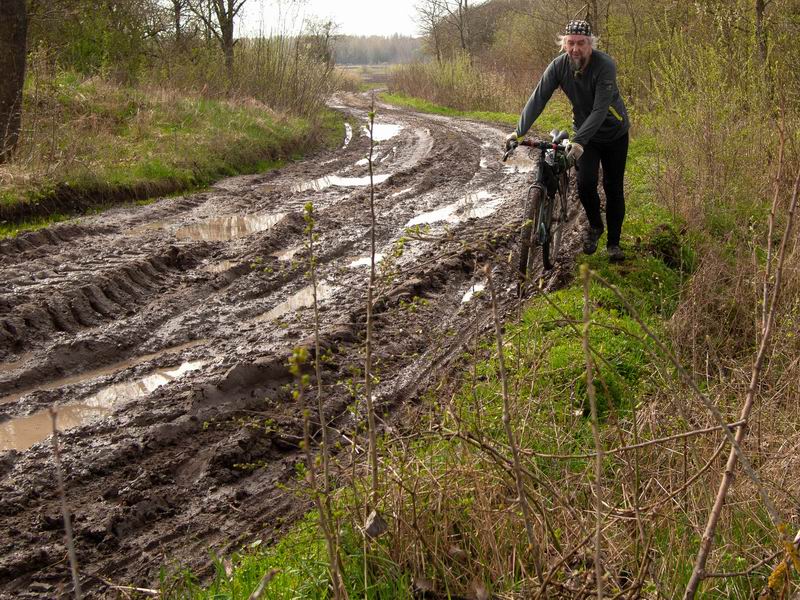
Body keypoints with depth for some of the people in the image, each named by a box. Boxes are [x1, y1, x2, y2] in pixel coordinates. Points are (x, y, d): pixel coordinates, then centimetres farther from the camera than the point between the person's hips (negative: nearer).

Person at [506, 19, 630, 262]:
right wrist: (519, 132, -29)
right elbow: (538, 99, -19)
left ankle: (613, 242, 17)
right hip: (584, 134, 2)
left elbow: (600, 110, -34)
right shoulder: (559, 65, -17)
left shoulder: (605, 66, -29)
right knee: (585, 183, -14)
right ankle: (595, 226, 14)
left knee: (613, 188, 2)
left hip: (614, 133, -2)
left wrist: (579, 141, -44)